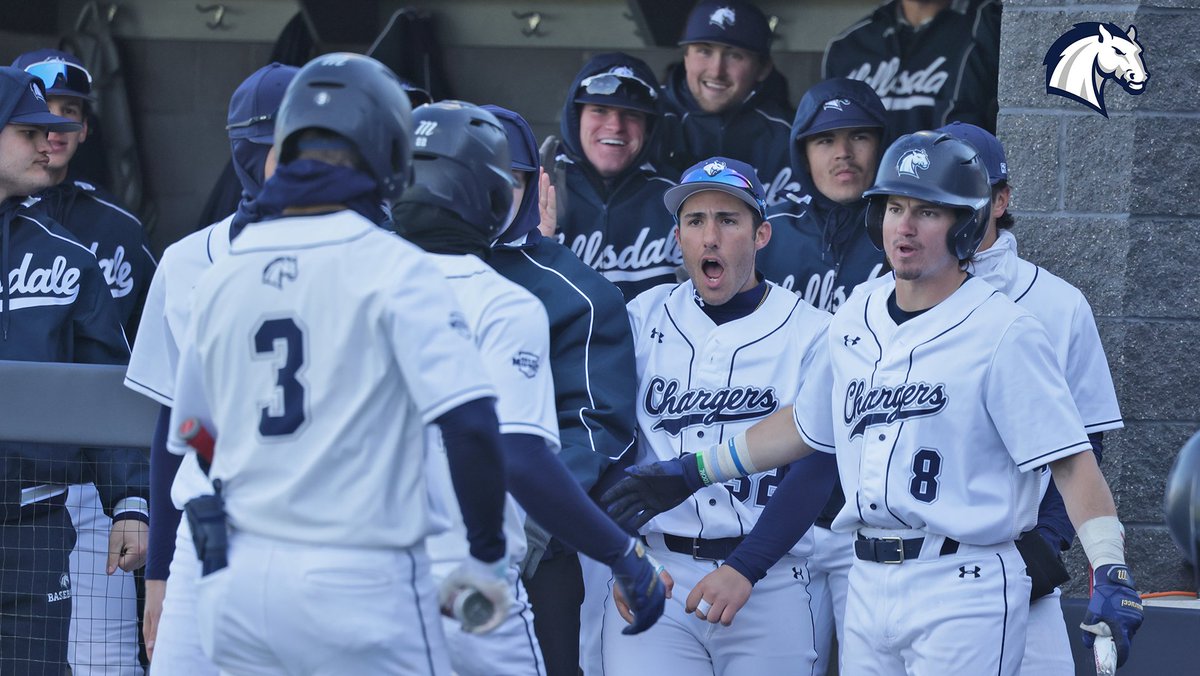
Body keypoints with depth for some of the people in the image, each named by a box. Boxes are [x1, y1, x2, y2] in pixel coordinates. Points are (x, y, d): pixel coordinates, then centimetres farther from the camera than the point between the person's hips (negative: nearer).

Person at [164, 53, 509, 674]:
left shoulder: (220, 275, 8)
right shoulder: (391, 266, -9)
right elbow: (469, 421, -17)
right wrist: (486, 557, -6)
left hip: (237, 586, 5)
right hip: (360, 579, -5)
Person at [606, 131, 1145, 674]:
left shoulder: (1003, 333, -9)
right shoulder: (855, 322, 12)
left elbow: (1070, 461, -14)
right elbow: (806, 425, 28)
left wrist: (1110, 572, -24)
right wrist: (695, 471, 31)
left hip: (962, 593, -7)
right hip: (868, 585, 7)